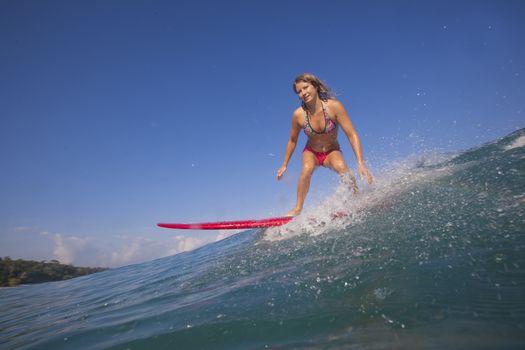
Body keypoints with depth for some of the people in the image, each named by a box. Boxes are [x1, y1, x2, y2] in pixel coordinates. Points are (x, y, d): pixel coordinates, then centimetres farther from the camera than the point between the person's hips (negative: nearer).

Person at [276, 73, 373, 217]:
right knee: (306, 169, -31)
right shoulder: (298, 115, -18)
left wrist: (361, 163, -34)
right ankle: (298, 209, -20)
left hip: (332, 152, -1)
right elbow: (292, 140, -1)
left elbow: (352, 135, -25)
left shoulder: (334, 106, -25)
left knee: (343, 169, -32)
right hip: (311, 152, 1)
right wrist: (284, 165, 6)